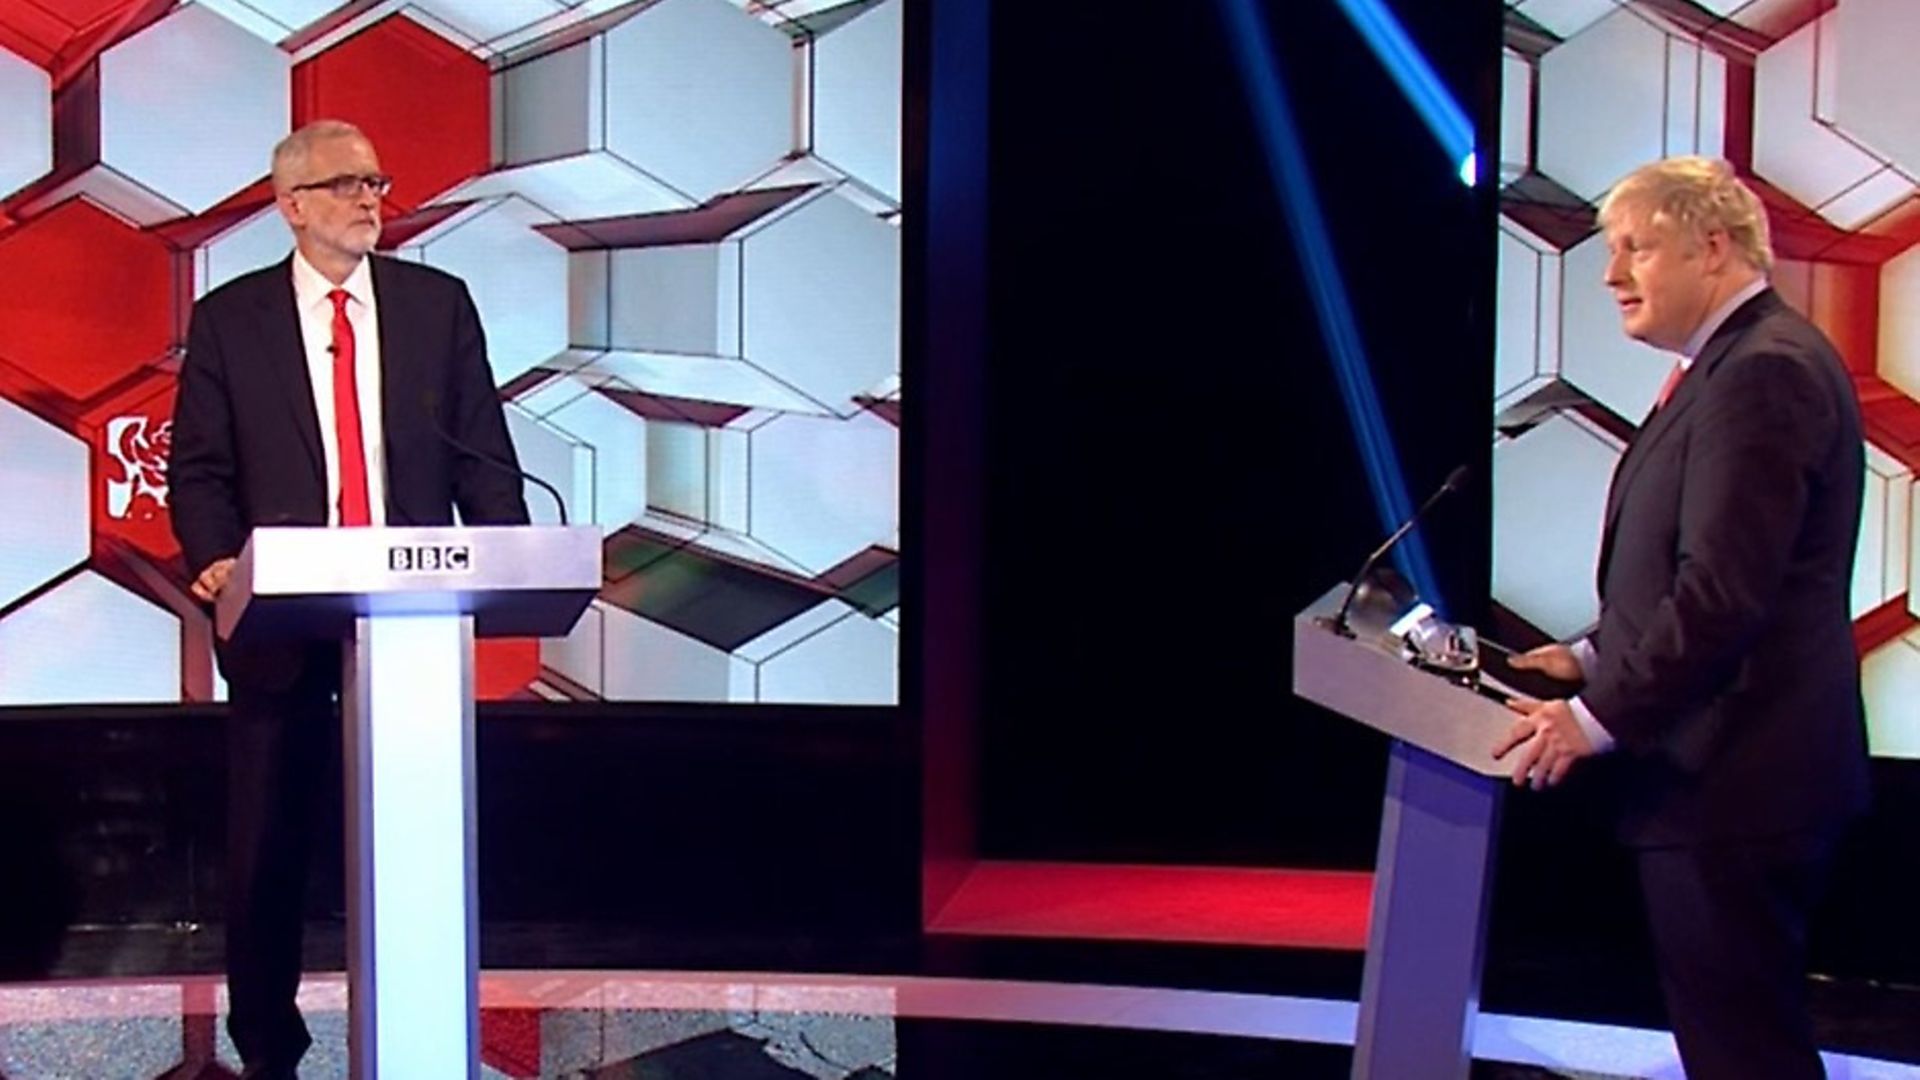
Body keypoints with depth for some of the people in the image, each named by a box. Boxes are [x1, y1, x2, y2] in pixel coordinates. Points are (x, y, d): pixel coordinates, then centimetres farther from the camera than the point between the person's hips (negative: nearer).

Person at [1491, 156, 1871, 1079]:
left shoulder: (1764, 370, -17)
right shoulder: (1736, 363, 16)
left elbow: (1725, 588, -24)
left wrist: (1600, 717, -18)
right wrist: (1597, 655, 12)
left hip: (1733, 775, -11)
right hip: (1725, 768, 11)